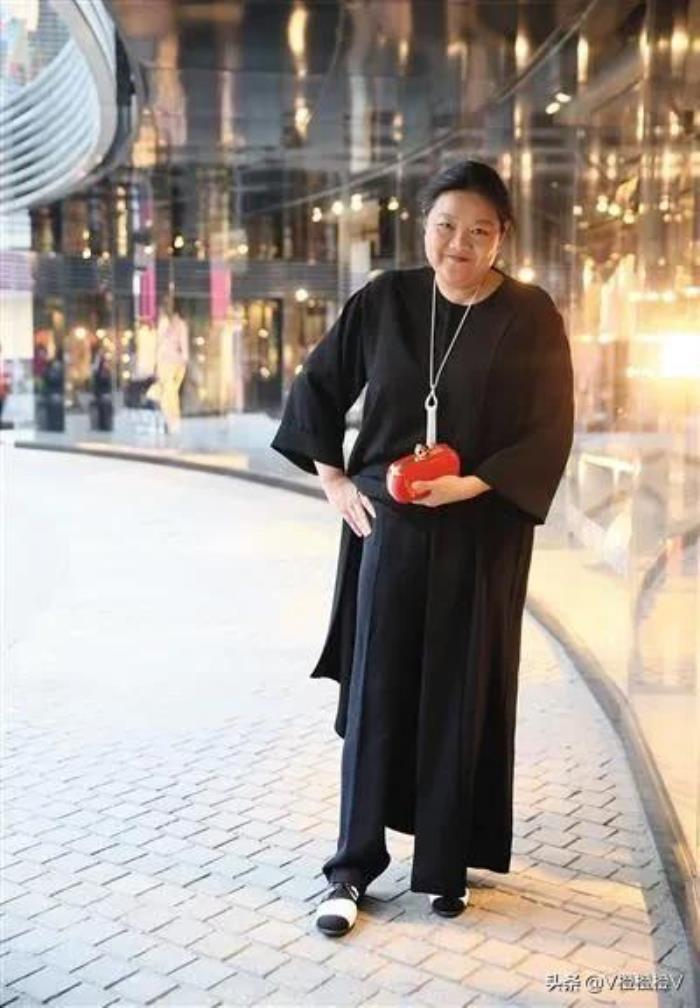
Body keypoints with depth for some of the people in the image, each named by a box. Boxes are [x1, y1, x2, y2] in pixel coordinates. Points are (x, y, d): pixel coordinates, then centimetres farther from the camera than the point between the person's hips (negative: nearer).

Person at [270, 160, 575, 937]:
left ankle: (446, 865, 22)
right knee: (375, 689, 3)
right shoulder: (385, 299, 1)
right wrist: (332, 478, 1)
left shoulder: (531, 317, -4)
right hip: (388, 523, 1)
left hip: (480, 536, -1)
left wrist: (471, 485, -18)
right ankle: (353, 865, 13)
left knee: (461, 698, 6)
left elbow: (550, 433, -7)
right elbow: (317, 385, 9)